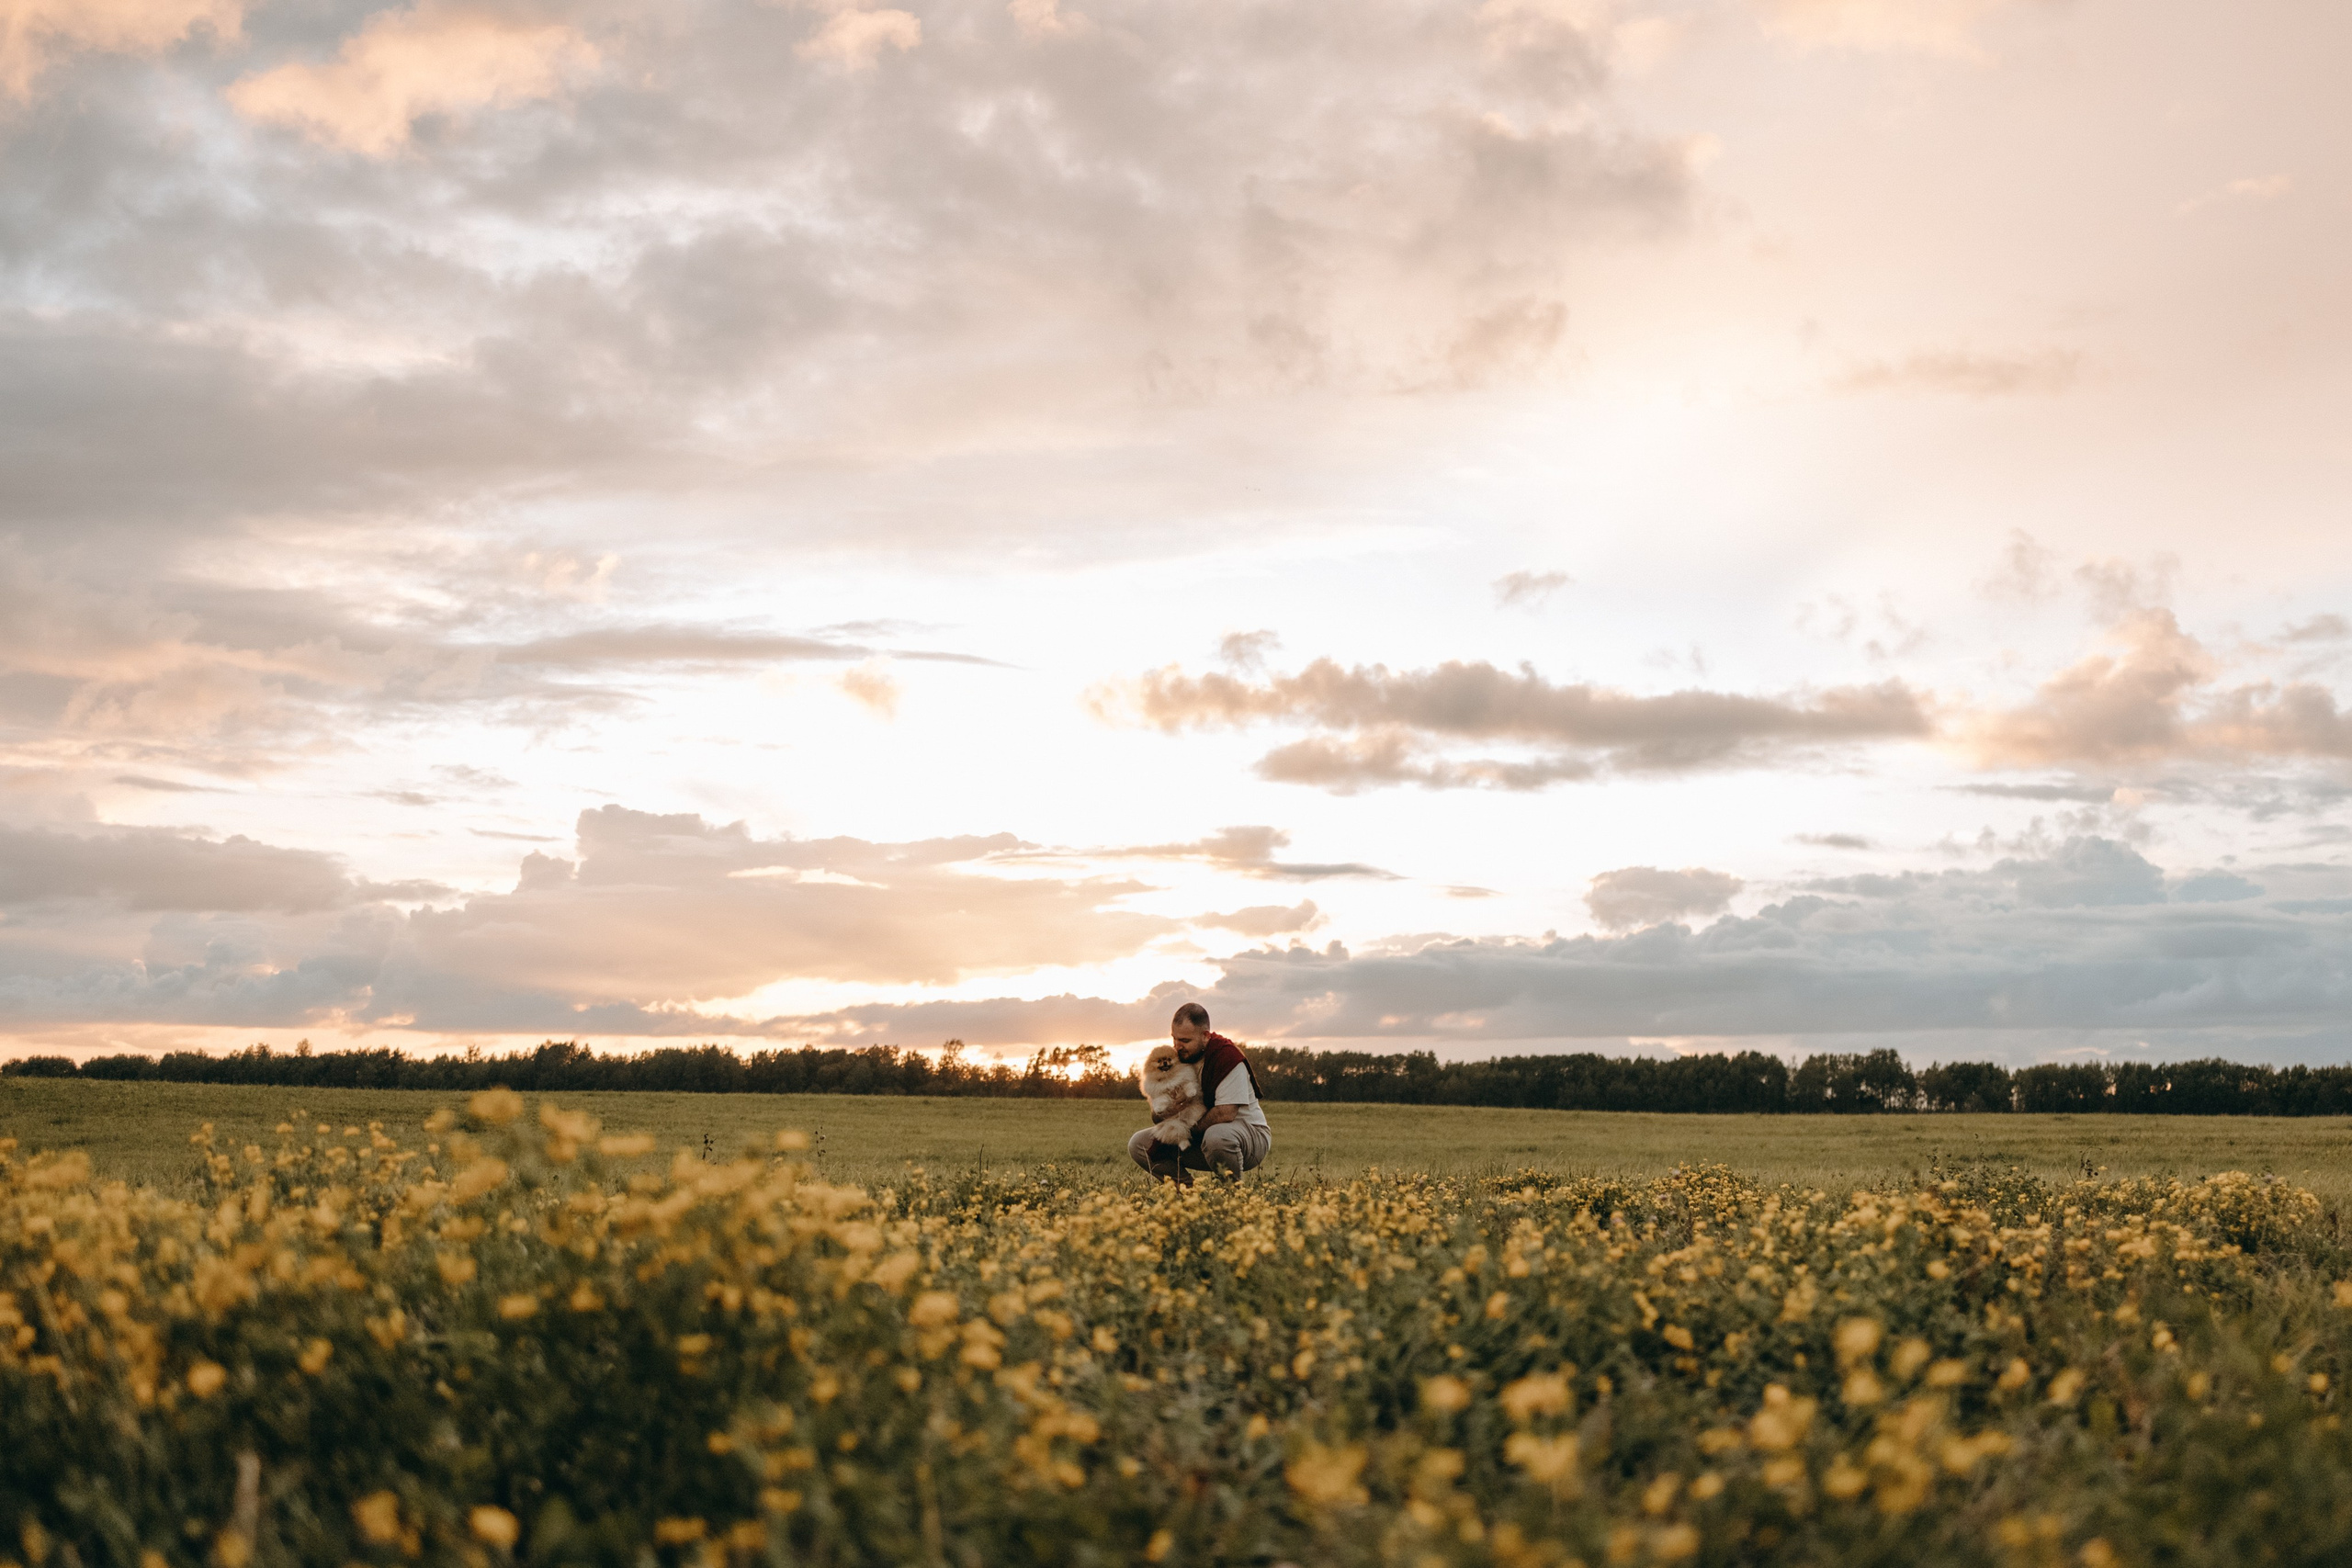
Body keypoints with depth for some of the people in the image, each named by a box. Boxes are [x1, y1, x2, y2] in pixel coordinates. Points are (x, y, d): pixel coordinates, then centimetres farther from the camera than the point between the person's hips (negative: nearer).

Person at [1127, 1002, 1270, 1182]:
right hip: (1201, 1134, 7)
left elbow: (1225, 1113, -28)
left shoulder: (1227, 1056, -21)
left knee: (1217, 1135, -42)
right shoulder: (1177, 1057, 1)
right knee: (1137, 1145, -3)